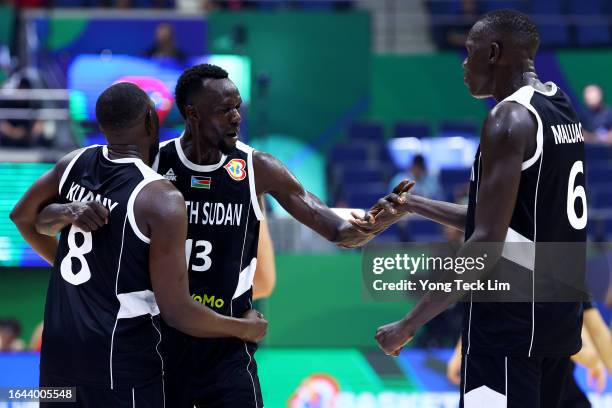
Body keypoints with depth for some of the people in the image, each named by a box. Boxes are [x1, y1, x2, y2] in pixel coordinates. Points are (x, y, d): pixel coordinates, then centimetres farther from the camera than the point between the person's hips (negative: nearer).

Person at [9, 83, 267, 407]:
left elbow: (24, 216, 20)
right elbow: (176, 312, -17)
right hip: (121, 357, -7)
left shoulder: (76, 163, 1)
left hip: (58, 346, 7)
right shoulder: (162, 201, -19)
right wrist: (246, 328, -2)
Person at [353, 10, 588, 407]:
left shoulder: (511, 118, -15)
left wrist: (409, 324, -16)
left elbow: (486, 245, -20)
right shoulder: (561, 109, 13)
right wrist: (411, 205, 27)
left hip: (511, 318, -10)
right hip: (559, 313, 10)